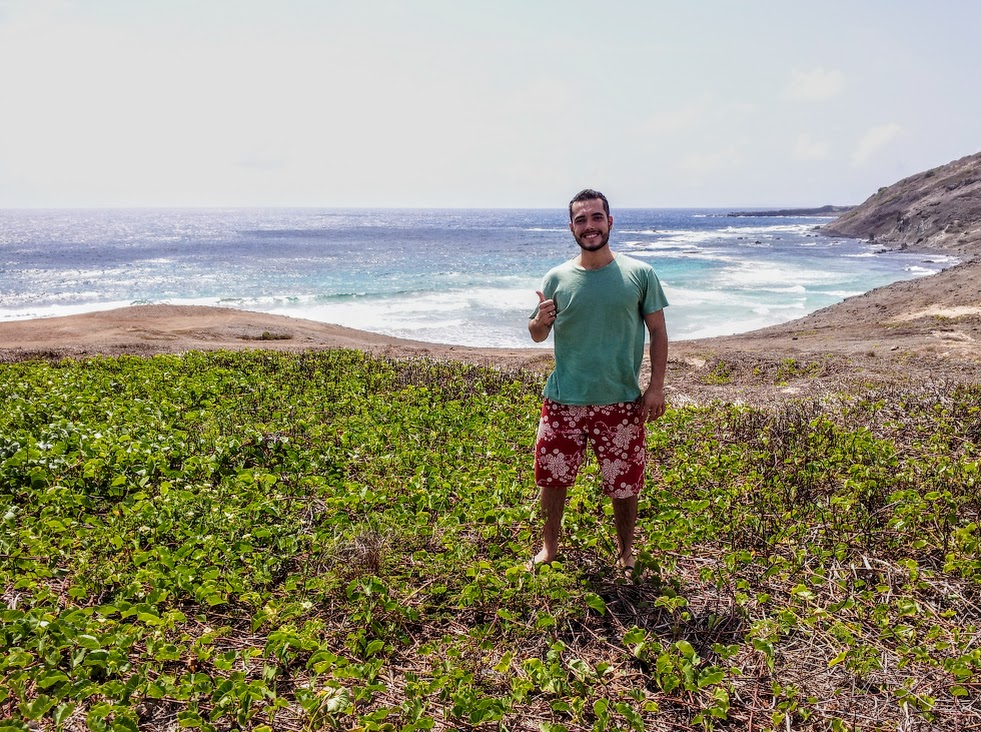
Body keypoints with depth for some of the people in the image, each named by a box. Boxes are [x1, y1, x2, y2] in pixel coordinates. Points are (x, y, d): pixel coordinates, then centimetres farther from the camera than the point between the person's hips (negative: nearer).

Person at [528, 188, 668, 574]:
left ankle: (625, 553, 34)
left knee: (624, 484, 10)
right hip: (563, 401, 1)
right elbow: (537, 336, 7)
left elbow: (658, 332, 2)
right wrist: (540, 321, -16)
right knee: (552, 477, 10)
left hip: (621, 402, -1)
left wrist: (656, 386, -6)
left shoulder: (640, 274, -3)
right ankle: (549, 548, 33)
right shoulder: (557, 278, 0)